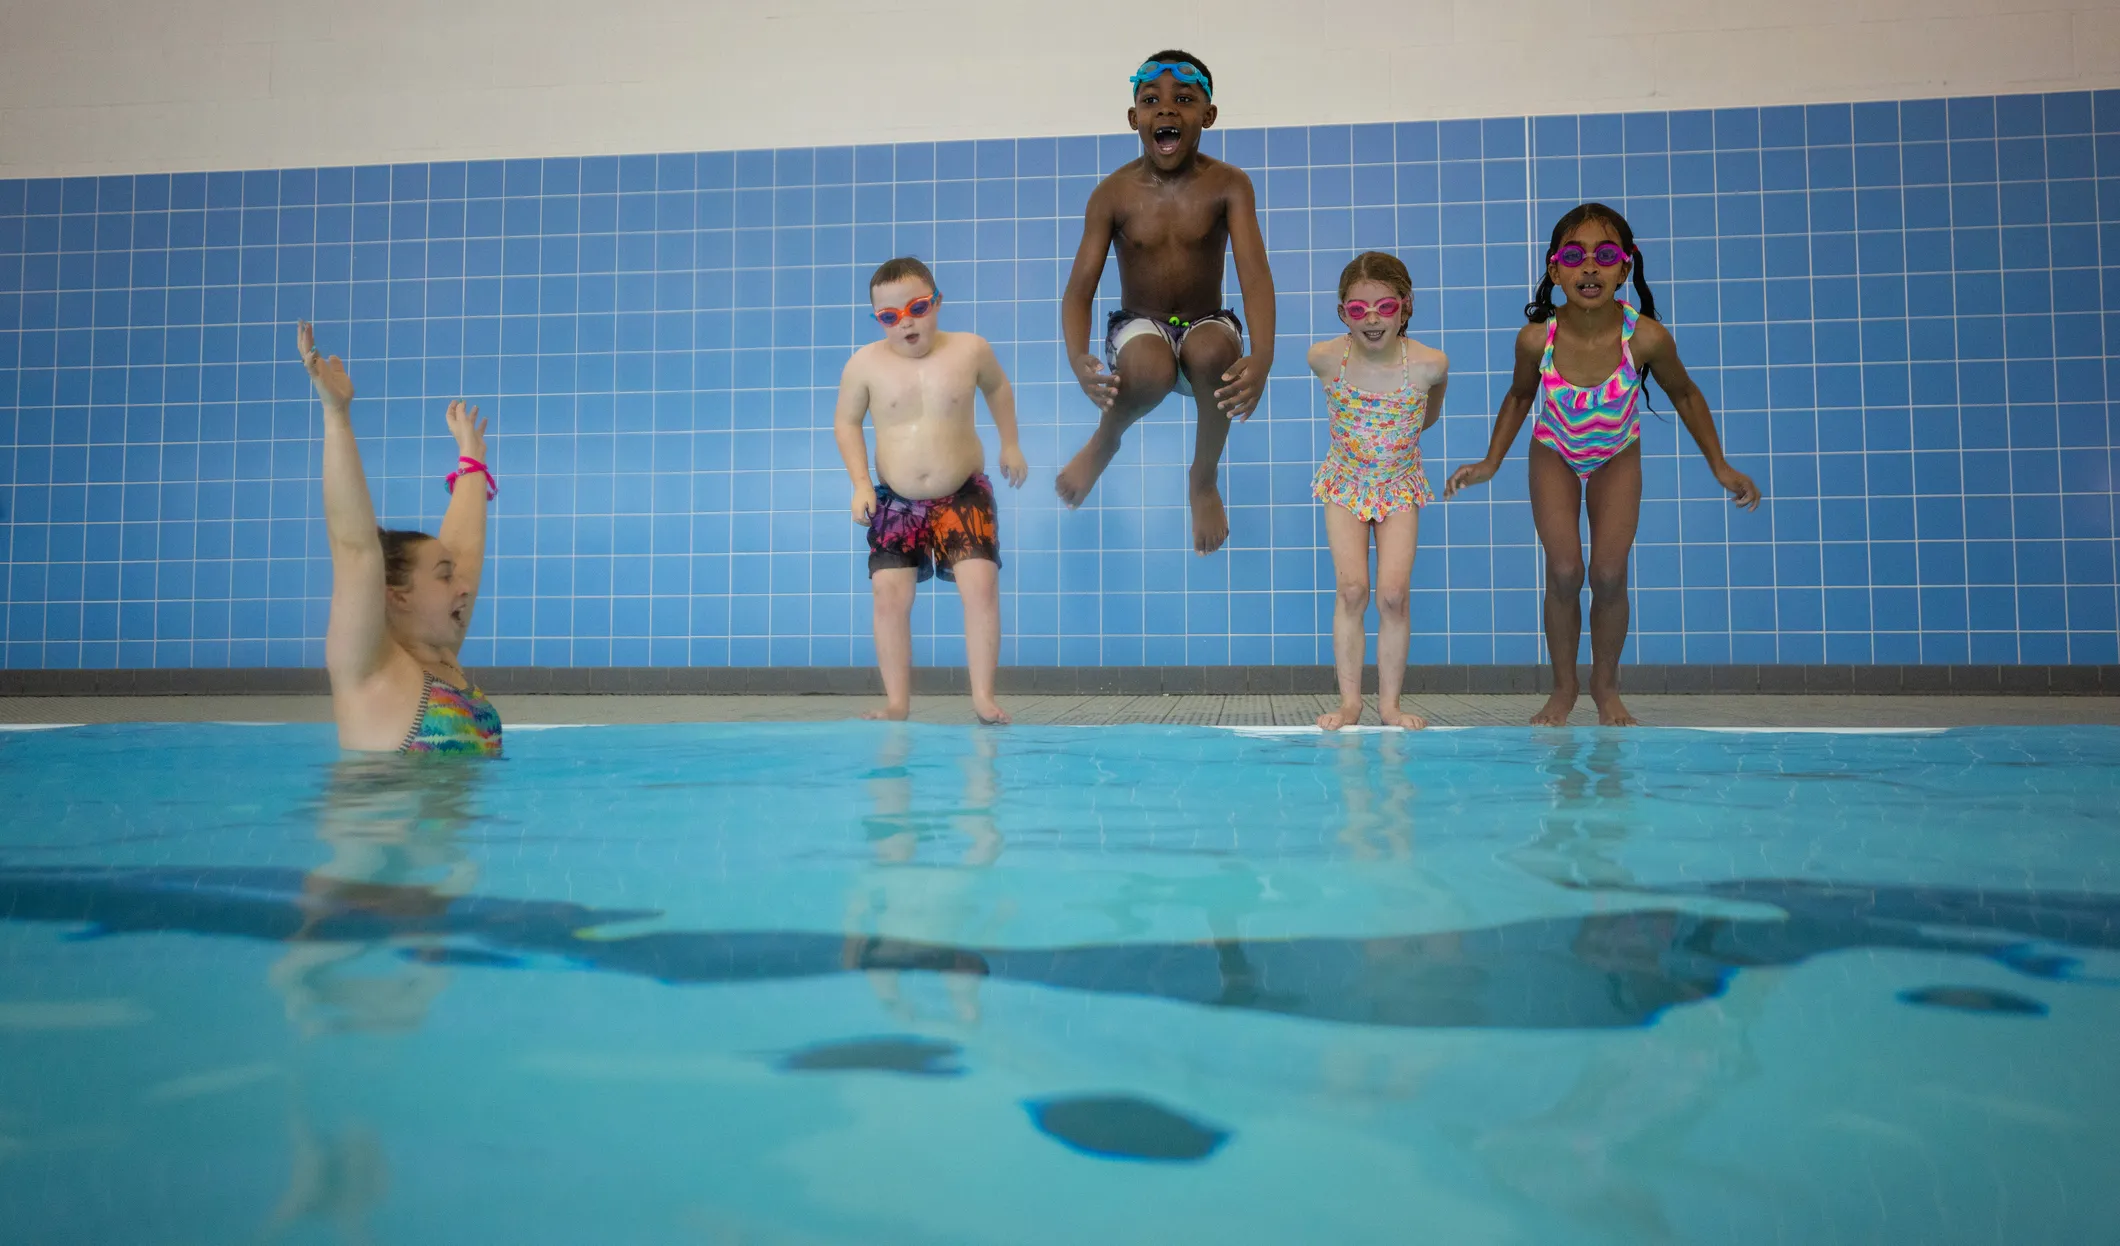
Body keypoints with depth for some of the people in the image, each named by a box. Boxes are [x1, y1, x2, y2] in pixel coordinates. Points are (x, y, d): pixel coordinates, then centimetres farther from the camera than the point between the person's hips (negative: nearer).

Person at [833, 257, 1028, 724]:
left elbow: (997, 387, 18)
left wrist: (1010, 445, 19)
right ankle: (897, 701, 2)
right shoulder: (866, 363, -6)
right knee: (889, 592, -9)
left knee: (981, 581, -15)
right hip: (896, 502, 1)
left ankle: (983, 696, -7)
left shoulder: (969, 350, -4)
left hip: (963, 495, 0)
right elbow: (846, 421, 7)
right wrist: (861, 482, -4)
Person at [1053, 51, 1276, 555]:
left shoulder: (1228, 185, -10)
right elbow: (1080, 289, -14)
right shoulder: (1113, 193, -9)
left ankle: (1204, 480, -7)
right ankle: (1105, 441, 3)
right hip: (1139, 329, 0)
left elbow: (1254, 272, -23)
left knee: (1213, 350, -37)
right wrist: (1078, 359, -36)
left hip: (1206, 326, 1)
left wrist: (1262, 357, -42)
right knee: (1150, 370, -37)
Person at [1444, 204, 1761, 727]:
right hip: (1554, 455, 0)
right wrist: (1491, 463, -6)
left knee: (1609, 574, -8)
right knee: (1564, 571, -11)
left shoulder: (1646, 337, -31)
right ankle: (1564, 688, 9)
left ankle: (1606, 687, 16)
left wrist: (1720, 466, -7)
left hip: (1617, 457, 0)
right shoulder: (1536, 338, -28)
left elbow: (1684, 394, -10)